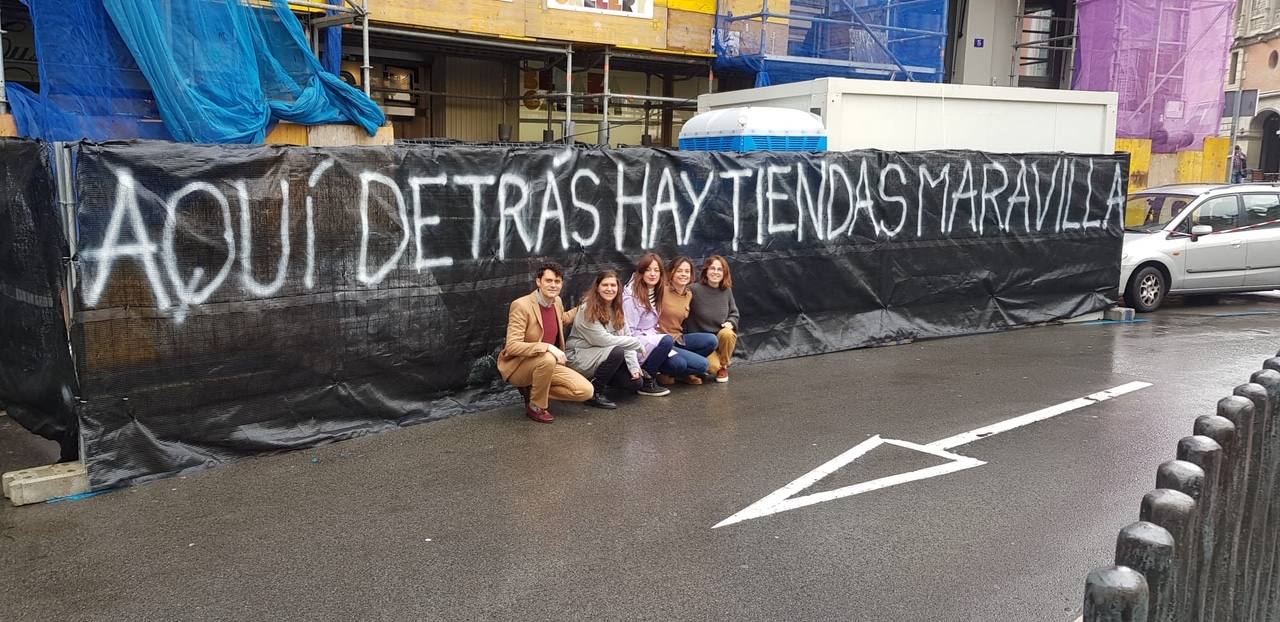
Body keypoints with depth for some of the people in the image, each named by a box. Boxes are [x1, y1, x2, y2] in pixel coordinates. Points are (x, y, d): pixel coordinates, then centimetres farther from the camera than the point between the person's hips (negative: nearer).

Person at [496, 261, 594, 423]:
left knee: (586, 391, -9)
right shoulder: (521, 305, -21)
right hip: (517, 366, -7)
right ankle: (536, 407, -15)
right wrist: (547, 347, -36)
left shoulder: (557, 301, 2)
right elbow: (512, 346, -28)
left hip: (545, 364, 7)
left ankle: (532, 390, 6)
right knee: (547, 359, -39)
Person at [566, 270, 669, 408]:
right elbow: (603, 340, -23)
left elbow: (626, 338, 2)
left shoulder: (618, 310, 7)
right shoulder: (587, 310, -16)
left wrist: (634, 366, -13)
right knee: (617, 351, -31)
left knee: (636, 381, -10)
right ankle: (595, 393, -16)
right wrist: (637, 343, -18)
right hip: (579, 357, -7)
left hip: (602, 357, 7)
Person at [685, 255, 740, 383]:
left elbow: (734, 313, 14)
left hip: (722, 337, 4)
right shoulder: (694, 290, -15)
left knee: (727, 334, -33)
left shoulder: (726, 291, 0)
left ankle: (723, 367, -4)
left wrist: (731, 323, -8)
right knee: (713, 366, -30)